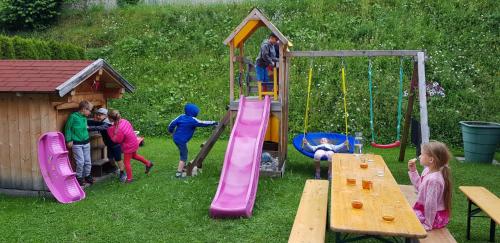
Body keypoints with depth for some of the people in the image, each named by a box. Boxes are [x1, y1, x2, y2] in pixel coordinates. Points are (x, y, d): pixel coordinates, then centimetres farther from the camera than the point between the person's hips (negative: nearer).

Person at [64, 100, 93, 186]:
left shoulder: (84, 118, 5)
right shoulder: (73, 116, -13)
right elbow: (67, 128, -8)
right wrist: (69, 140, -9)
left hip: (86, 142, 6)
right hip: (76, 143, -6)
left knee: (87, 161, 10)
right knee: (80, 161, -6)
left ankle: (87, 175, 27)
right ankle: (79, 177, 12)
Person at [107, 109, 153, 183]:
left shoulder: (119, 129, -36)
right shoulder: (123, 121, -14)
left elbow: (117, 140, -22)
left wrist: (111, 132, -17)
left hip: (129, 146, -8)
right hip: (134, 142, 8)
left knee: (126, 162, 10)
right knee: (134, 155, 33)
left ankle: (129, 178, 23)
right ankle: (148, 163, 45)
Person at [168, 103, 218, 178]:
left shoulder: (181, 117, 4)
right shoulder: (192, 120, -16)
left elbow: (173, 123, 4)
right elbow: (203, 123, -14)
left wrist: (170, 131, 21)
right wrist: (213, 123, -5)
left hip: (176, 138, 8)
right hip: (181, 140, -8)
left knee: (183, 153, 25)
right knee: (184, 156, -1)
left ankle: (183, 167, 39)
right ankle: (179, 173, -2)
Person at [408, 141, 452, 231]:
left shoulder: (433, 179, -30)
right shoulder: (427, 171, -1)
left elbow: (431, 204, -26)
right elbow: (419, 186, 17)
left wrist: (428, 224, -19)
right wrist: (413, 171, 8)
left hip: (435, 217, -9)